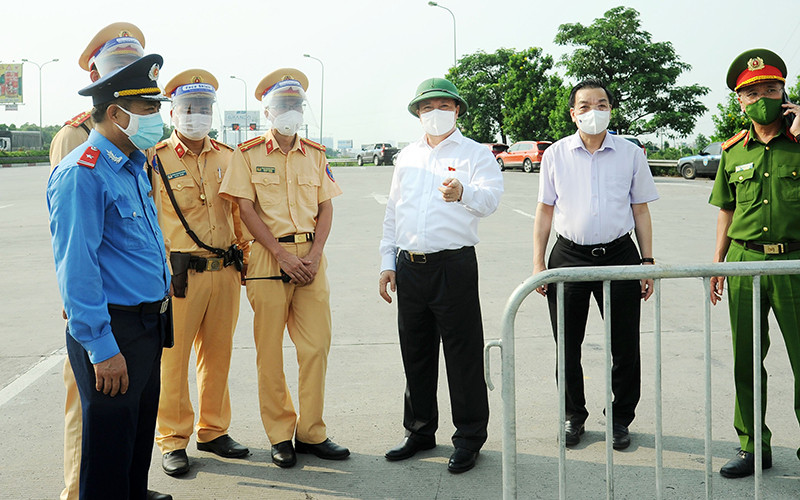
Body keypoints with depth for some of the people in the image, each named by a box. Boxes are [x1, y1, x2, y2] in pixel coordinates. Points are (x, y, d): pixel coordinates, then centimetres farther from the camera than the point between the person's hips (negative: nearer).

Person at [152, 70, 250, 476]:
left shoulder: (227, 157, 12)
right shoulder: (156, 160, -2)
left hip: (224, 272, 5)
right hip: (179, 273, -4)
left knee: (217, 354, 12)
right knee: (173, 356, 1)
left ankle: (214, 431, 26)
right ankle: (173, 441, 14)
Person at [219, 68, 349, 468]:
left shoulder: (316, 155, 13)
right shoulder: (248, 154, 2)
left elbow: (325, 208, 10)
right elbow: (246, 209, -4)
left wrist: (314, 255, -5)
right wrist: (282, 254, -12)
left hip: (311, 258, 4)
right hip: (269, 256, -3)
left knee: (316, 345, 2)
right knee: (270, 349, 1)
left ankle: (311, 432, 13)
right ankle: (280, 435, 13)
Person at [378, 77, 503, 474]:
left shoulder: (475, 154, 1)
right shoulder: (407, 157, 16)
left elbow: (490, 199, -17)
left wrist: (463, 194, -40)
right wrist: (387, 263, 13)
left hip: (454, 265, -5)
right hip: (409, 265, 5)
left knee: (463, 353, 0)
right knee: (415, 352, 13)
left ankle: (469, 437, 13)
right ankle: (419, 431, 28)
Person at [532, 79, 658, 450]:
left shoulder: (630, 154, 4)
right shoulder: (556, 155, 4)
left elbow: (641, 211, 9)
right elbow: (545, 210, 8)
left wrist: (648, 262, 3)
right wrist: (538, 263, 3)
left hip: (619, 254, 0)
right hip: (569, 256, 0)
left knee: (625, 347, 5)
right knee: (567, 346, 7)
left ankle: (620, 419, 22)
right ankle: (573, 416, 25)